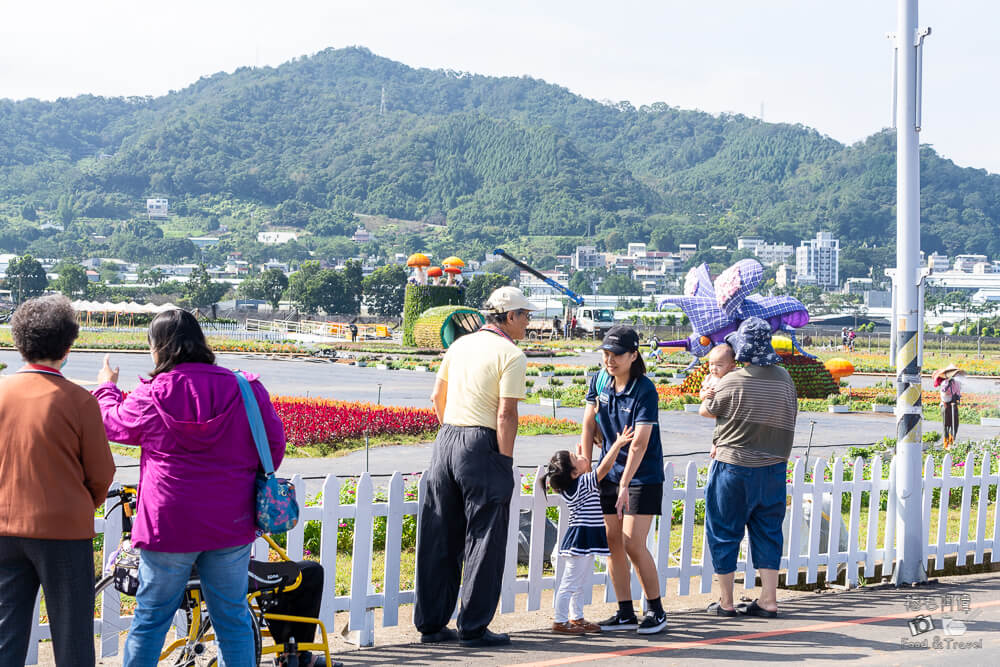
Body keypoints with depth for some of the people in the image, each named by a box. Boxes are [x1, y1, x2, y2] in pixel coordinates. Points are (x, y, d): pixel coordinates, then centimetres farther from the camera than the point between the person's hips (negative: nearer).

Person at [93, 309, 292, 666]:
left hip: (169, 525, -2)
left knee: (150, 617, 10)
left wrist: (107, 388, 29)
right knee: (233, 617, 11)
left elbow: (113, 424, 8)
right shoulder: (245, 389, -4)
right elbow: (275, 443, 3)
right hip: (232, 526, 2)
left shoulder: (152, 395, -11)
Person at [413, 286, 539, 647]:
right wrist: (505, 463, -11)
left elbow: (437, 397, 19)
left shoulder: (461, 344, 13)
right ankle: (473, 627, 4)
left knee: (439, 540, 11)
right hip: (482, 445, -7)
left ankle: (431, 624, 16)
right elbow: (506, 415, -15)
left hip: (445, 440, 7)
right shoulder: (511, 355, -8)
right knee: (484, 541, 2)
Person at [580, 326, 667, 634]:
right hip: (609, 473, 6)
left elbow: (640, 443, -23)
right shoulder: (599, 382, 2)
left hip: (643, 476, -6)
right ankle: (625, 612, 13)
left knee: (633, 543, -11)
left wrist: (624, 485, -28)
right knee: (612, 542, 4)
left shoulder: (645, 391, -17)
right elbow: (589, 425, 7)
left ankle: (656, 610, 3)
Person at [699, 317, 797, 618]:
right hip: (774, 468, 5)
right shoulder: (784, 378, 2)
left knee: (723, 533, 7)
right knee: (767, 533, 12)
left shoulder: (733, 382, -16)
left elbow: (706, 410, 0)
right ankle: (768, 600, 12)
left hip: (733, 469, -5)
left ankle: (726, 602, 12)